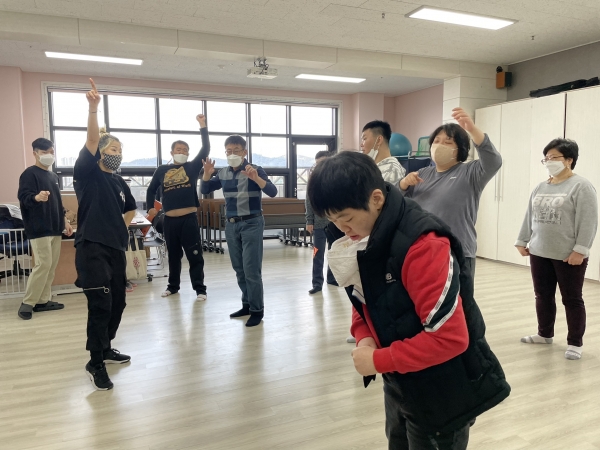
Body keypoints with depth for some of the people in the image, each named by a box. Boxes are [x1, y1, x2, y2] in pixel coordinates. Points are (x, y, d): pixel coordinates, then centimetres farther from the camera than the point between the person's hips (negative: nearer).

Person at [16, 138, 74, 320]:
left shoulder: (54, 176, 17)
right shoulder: (29, 174, -6)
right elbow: (23, 196, -19)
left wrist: (65, 221, 21)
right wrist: (37, 197, -41)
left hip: (55, 228, 8)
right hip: (39, 229, -8)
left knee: (52, 266, 8)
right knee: (43, 264, -11)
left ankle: (43, 300, 16)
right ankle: (27, 303, 0)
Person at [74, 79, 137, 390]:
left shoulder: (120, 183, 15)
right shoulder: (87, 173, -2)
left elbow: (130, 209, 31)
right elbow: (92, 139, -19)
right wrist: (93, 109, -31)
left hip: (116, 248, 7)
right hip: (92, 249, -7)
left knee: (117, 303, 13)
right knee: (100, 305, -11)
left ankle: (105, 349, 32)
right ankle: (95, 363, 1)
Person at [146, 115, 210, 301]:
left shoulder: (193, 167, 5)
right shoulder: (162, 170, 10)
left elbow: (206, 149, -5)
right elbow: (151, 189, 20)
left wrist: (203, 125, -9)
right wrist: (150, 207, 10)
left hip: (189, 218, -2)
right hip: (169, 220, 2)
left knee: (195, 255, -1)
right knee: (173, 255, 15)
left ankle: (200, 289, 6)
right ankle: (173, 286, 29)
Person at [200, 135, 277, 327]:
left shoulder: (256, 170, -9)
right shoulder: (223, 173, 7)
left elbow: (272, 192, -19)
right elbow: (204, 190, 11)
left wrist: (256, 177, -35)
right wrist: (207, 174, -8)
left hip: (251, 223, -6)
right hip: (231, 225, 6)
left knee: (251, 269, -5)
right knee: (239, 269, 12)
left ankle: (257, 309, 6)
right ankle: (247, 304, 25)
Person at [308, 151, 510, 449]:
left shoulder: (423, 245, -30)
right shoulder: (357, 239, -5)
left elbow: (450, 337, -30)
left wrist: (379, 360, -23)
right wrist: (364, 337, -11)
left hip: (441, 394, -7)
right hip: (398, 383, 8)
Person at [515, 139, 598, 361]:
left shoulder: (581, 186, -10)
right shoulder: (540, 188, 11)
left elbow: (588, 222, -16)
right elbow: (529, 217, 16)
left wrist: (580, 250, -20)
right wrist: (522, 241, 14)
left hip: (568, 256, -6)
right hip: (539, 253, 6)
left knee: (572, 299, 5)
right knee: (543, 296, 14)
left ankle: (575, 343, 16)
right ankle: (545, 334, 29)